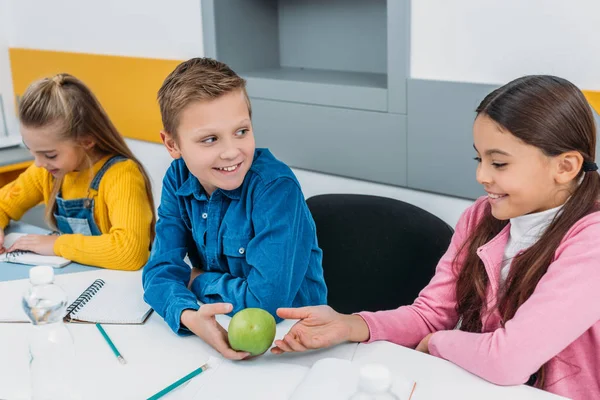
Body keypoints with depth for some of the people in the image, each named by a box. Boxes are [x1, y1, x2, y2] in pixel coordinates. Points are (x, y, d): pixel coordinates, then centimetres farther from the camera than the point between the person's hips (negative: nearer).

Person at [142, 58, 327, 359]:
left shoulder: (276, 187, -23)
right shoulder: (179, 179, -6)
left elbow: (267, 300, -27)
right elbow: (162, 268, -8)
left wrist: (198, 280, -10)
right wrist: (187, 315, -30)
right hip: (216, 332, 4)